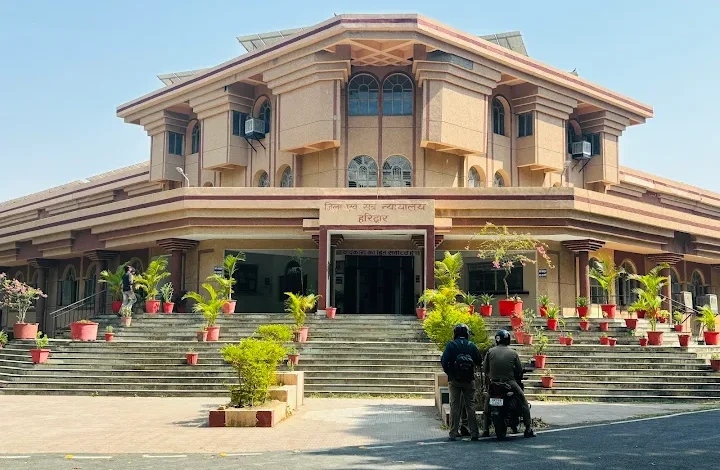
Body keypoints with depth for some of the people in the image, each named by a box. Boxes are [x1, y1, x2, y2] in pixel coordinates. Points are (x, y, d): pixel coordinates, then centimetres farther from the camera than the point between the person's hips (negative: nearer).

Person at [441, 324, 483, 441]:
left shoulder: (450, 345, -3)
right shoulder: (472, 346, 2)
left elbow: (444, 361, -10)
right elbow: (479, 362, 4)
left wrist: (448, 372, 6)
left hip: (454, 380, -1)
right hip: (469, 380, 1)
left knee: (454, 406, 3)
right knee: (470, 406, 6)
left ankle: (453, 434, 2)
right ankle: (474, 433, 5)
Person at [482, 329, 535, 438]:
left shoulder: (490, 352, 3)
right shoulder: (513, 353, 1)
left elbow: (484, 369, 4)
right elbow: (519, 370, 2)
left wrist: (486, 384, 19)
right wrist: (518, 380, 21)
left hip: (493, 383, 2)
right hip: (509, 382, -2)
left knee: (487, 403, 20)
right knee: (523, 401, 13)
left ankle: (485, 429, 14)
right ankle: (528, 428, 7)